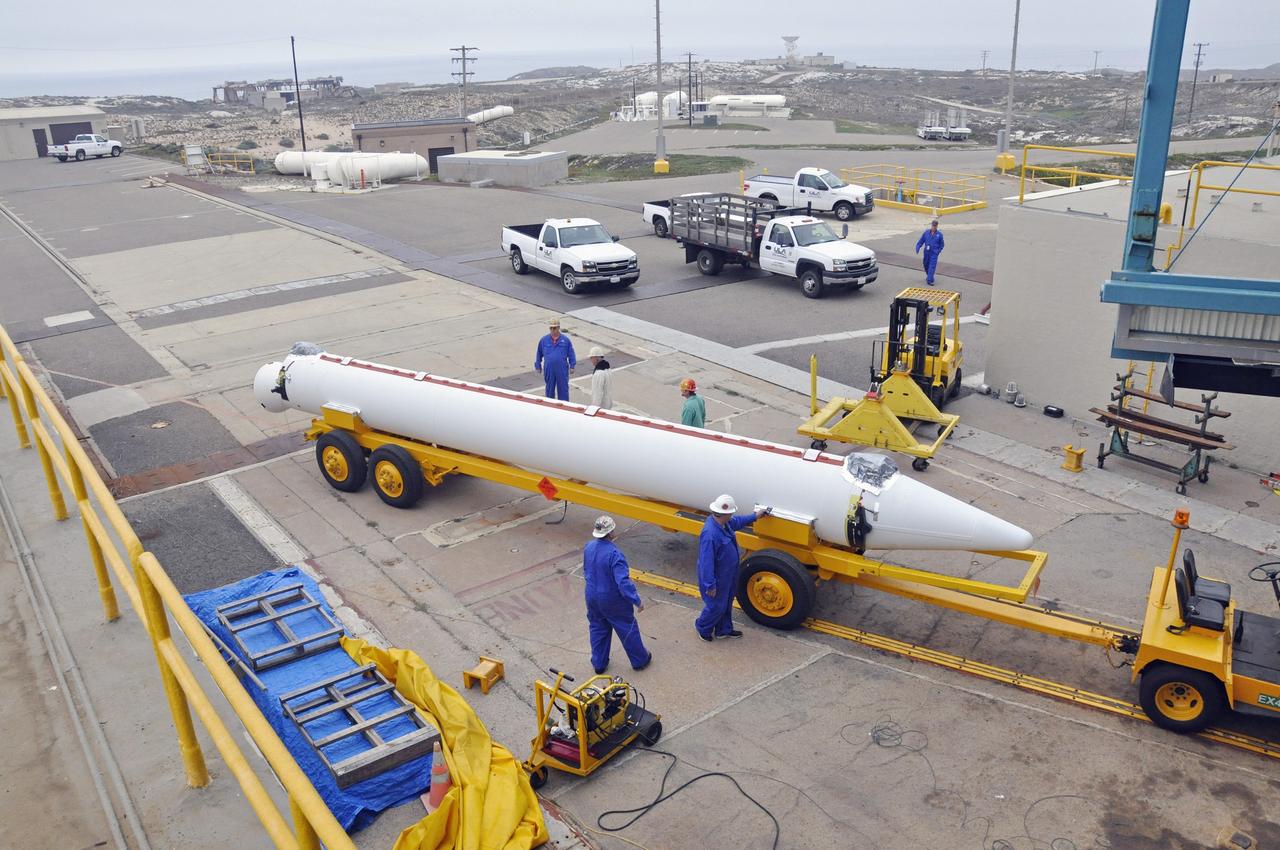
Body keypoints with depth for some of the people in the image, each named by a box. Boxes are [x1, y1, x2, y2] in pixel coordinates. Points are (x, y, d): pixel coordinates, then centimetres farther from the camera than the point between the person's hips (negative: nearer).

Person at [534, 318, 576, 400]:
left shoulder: (565, 340, 0)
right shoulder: (544, 340, 3)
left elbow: (571, 354, 5)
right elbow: (539, 354, 13)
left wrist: (572, 366, 3)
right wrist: (538, 366, 14)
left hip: (562, 369, -1)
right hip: (549, 370, 1)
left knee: (563, 388, 4)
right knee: (549, 389, 12)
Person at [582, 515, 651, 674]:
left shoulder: (589, 548, -8)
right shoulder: (614, 554, -31)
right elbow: (623, 582, -32)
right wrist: (637, 601, -24)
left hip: (592, 598, 6)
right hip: (613, 601, -6)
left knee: (597, 629, 22)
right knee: (628, 629, 15)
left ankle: (598, 664, 34)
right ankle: (640, 660, 31)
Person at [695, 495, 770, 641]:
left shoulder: (723, 522, -9)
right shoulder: (710, 534, -38)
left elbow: (737, 522, 17)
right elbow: (706, 562, -32)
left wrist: (754, 516, 23)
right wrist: (710, 585, -26)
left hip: (728, 575, 9)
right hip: (717, 579, -9)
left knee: (726, 603, 25)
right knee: (716, 606, 12)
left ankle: (724, 630, 45)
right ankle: (703, 627, 39)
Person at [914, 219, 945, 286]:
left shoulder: (939, 234, -4)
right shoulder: (926, 233, 1)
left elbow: (942, 244, 4)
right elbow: (921, 241, 6)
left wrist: (938, 251, -4)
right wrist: (917, 248, -6)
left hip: (934, 253, -3)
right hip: (926, 252, 3)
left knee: (932, 266, -10)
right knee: (926, 265, 16)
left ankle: (929, 280, -11)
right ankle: (928, 276, 41)